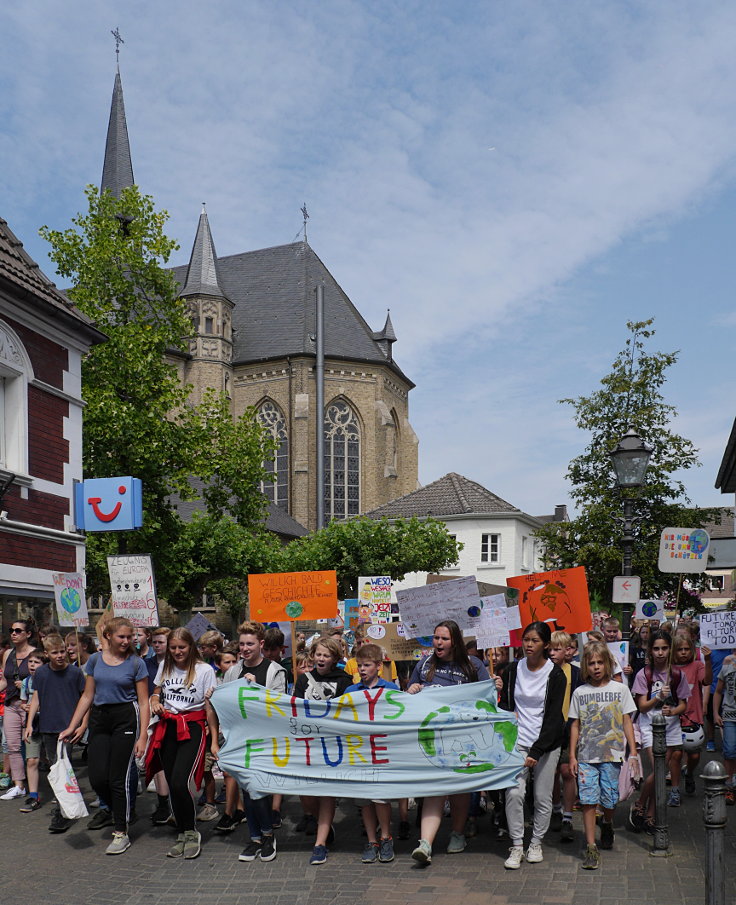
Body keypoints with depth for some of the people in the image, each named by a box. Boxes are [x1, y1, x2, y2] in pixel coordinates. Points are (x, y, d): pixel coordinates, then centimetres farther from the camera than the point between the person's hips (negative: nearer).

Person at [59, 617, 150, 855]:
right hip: (99, 719, 4)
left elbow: (144, 702, -4)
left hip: (126, 719, -4)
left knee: (118, 778, -3)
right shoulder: (95, 660, 7)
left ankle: (121, 833, 11)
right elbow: (87, 696, 12)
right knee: (97, 778, -2)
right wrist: (72, 727, 7)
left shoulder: (136, 663, -4)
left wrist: (142, 736, -10)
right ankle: (113, 807, 31)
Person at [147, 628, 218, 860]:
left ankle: (191, 833, 2)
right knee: (172, 785, 7)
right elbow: (156, 693, 24)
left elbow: (210, 708, -4)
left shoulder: (204, 670, -5)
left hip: (193, 728, -5)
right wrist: (155, 703, 0)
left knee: (180, 783, -18)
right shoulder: (165, 666, 9)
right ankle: (182, 835, 23)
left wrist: (214, 741, -7)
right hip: (167, 728, 5)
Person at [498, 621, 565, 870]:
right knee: (514, 792, -10)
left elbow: (553, 717, -9)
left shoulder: (555, 675, -6)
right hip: (518, 740, 2)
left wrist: (536, 751, -15)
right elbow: (506, 706, 11)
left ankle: (536, 843, 23)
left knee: (543, 796, 3)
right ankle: (516, 846, 1)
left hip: (546, 742, -1)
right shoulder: (513, 669, 3)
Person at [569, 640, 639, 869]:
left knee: (610, 800, 3)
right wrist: (572, 756, 4)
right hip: (586, 756, 0)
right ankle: (591, 848, -1)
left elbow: (627, 722, 6)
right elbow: (575, 725, 8)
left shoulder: (620, 689, 5)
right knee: (588, 800, -6)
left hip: (612, 754, 0)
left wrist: (633, 752, 0)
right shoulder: (579, 692, 6)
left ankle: (607, 824, 36)